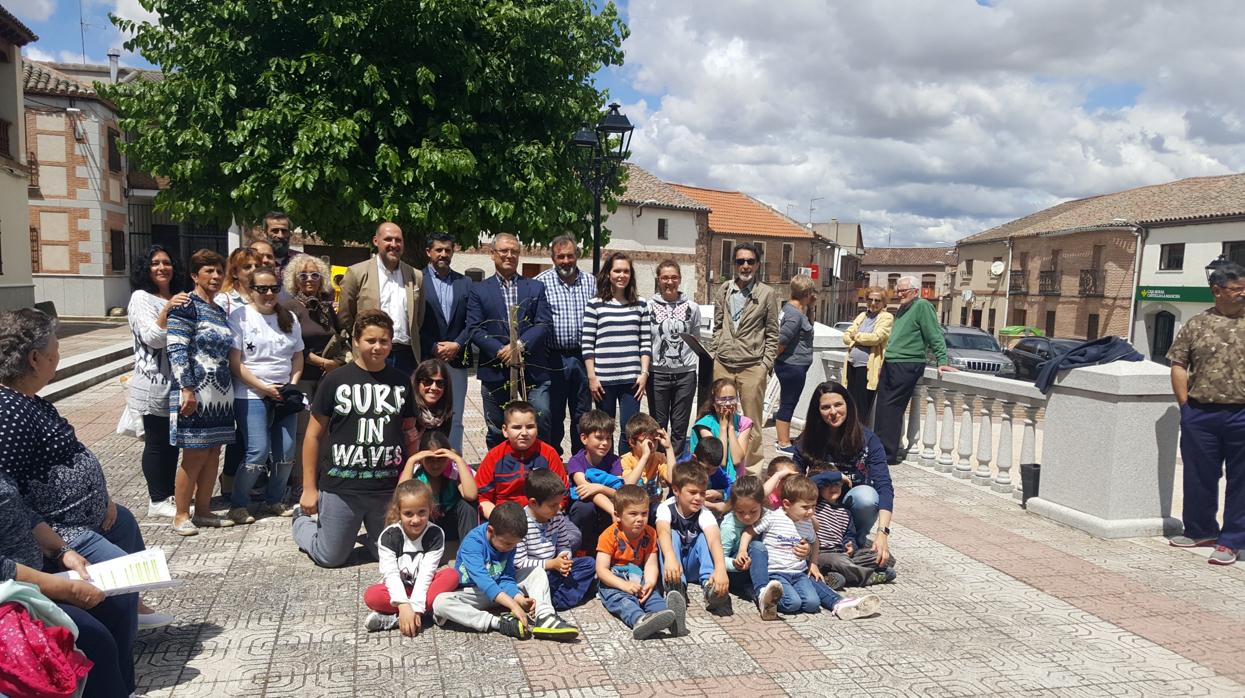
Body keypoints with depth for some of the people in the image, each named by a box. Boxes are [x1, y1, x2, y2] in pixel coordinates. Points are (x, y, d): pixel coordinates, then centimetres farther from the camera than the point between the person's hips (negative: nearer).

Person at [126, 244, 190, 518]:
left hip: (178, 381, 7)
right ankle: (157, 501, 11)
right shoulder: (141, 298, -7)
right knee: (157, 442, 1)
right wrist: (167, 309, -29)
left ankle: (169, 495, 23)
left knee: (173, 440, 13)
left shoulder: (179, 298, 14)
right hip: (154, 384, -7)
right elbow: (153, 338, -18)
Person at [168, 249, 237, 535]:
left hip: (221, 393, 8)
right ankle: (181, 515, 9)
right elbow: (177, 351, -15)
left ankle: (203, 510, 20)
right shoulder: (186, 307, -8)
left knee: (213, 453, 10)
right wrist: (187, 389, -20)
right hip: (195, 392, -8)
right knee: (195, 455, -3)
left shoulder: (221, 311, 16)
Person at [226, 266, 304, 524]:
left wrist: (292, 385, 0)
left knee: (286, 452, 4)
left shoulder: (289, 318, 11)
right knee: (258, 452, -11)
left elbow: (298, 358, 16)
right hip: (252, 396, -5)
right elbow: (235, 363, -9)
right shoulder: (239, 317, -4)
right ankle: (238, 504, 8)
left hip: (284, 396, 5)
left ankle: (274, 500, 23)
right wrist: (264, 387, -14)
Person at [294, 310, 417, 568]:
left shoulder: (401, 382, 4)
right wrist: (309, 488, -2)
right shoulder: (336, 380, -5)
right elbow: (314, 435, -1)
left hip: (389, 488, 3)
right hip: (341, 487, -2)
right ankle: (302, 521, 38)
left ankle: (368, 533, 42)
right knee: (331, 558, 10)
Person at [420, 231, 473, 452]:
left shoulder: (465, 283, 11)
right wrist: (434, 348, -10)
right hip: (426, 359, -3)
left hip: (456, 359, 3)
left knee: (455, 421, 7)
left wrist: (457, 345, -7)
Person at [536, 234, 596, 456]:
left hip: (582, 357, 3)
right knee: (553, 415, 7)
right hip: (553, 358, -3)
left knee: (582, 415, 13)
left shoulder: (591, 282, 8)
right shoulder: (541, 282, -4)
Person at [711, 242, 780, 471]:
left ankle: (753, 465, 14)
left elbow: (772, 333, 2)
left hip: (753, 366, -3)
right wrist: (716, 353, 9)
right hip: (723, 365, 3)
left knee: (752, 420, 2)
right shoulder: (724, 290, 8)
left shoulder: (767, 294, 0)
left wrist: (766, 364, -4)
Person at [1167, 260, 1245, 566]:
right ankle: (1200, 530, 29)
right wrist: (1186, 405, -1)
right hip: (1201, 415, 1)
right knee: (1198, 477, 12)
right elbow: (1178, 365, 5)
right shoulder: (1197, 324, 4)